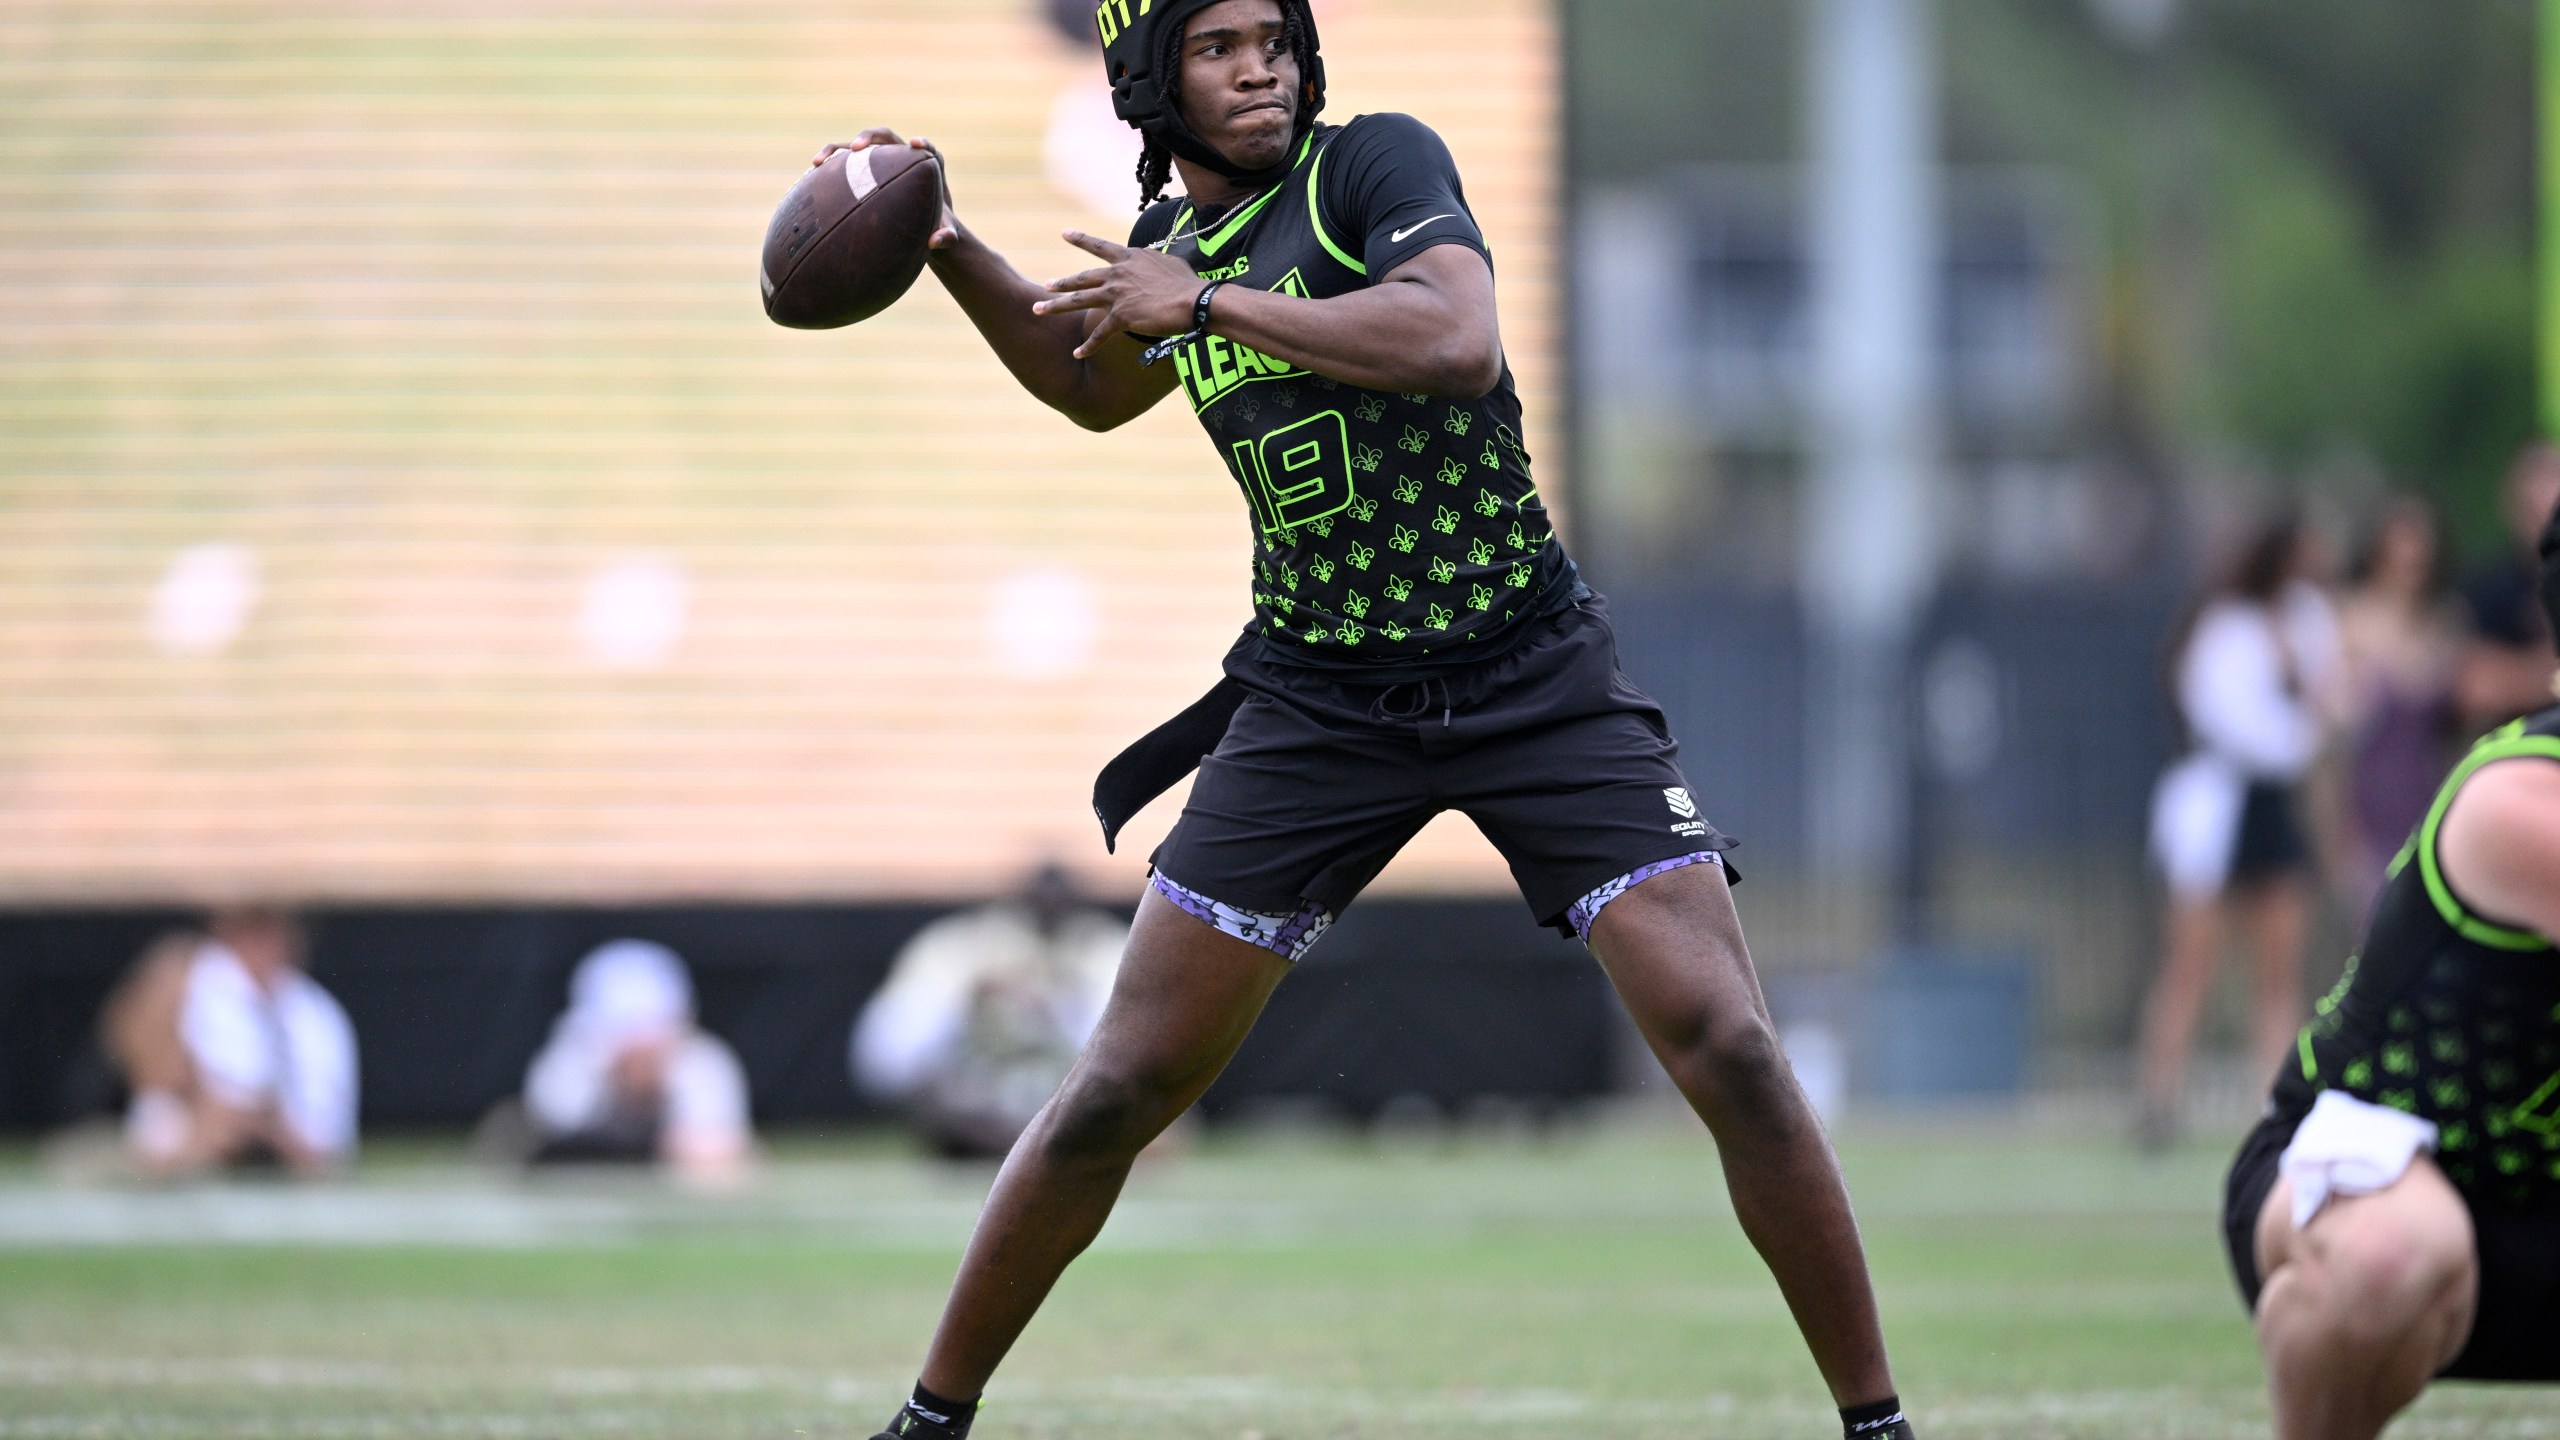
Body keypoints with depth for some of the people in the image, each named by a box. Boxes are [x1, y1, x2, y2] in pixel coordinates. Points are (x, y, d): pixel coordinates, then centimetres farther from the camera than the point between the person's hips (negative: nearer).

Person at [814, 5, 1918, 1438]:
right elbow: (1099, 385, 31)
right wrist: (948, 253, 17)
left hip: (1535, 679, -4)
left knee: (1732, 1053, -16)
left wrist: (1206, 303, -24)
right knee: (1118, 1094, 1)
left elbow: (1461, 342, -30)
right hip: (1317, 708, 4)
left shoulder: (1376, 162, -10)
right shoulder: (1171, 237, 7)